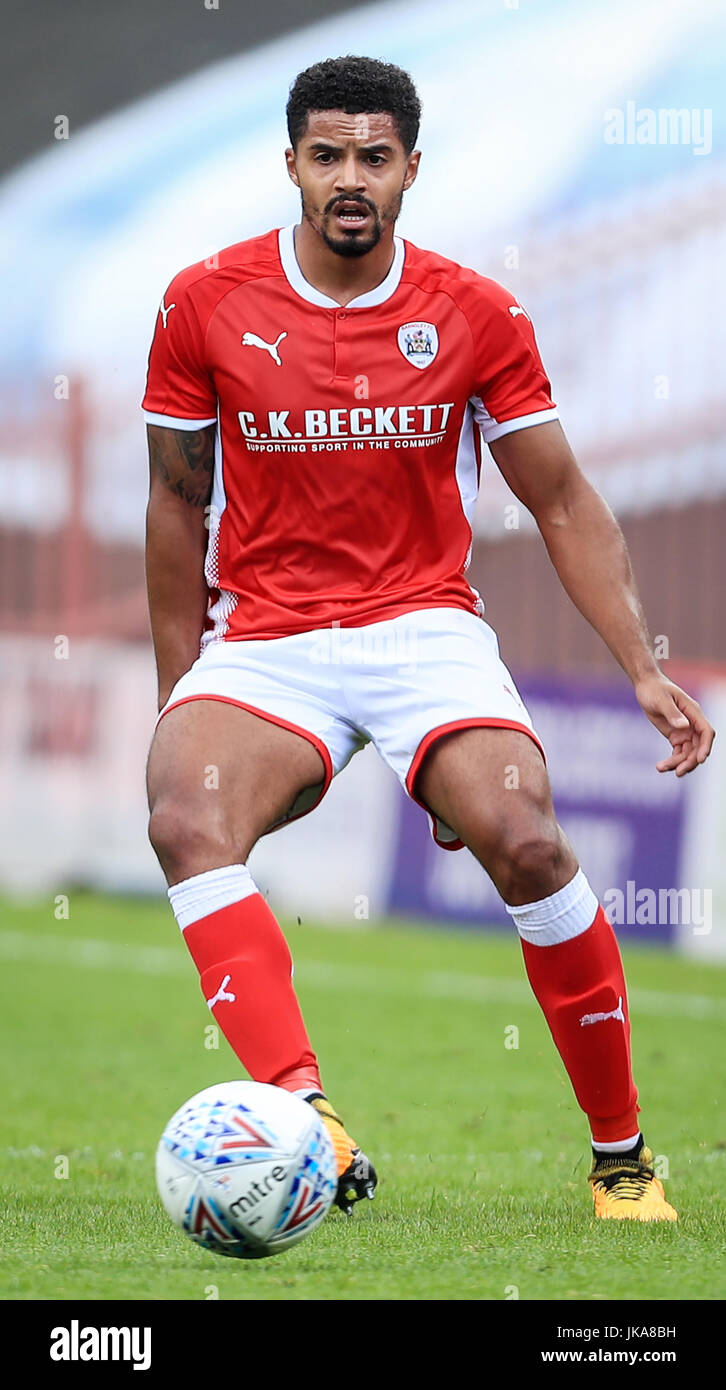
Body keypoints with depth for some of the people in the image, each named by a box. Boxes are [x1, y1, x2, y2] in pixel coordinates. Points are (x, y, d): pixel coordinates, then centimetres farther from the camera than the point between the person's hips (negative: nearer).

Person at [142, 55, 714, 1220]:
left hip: (425, 627, -1)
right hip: (262, 637, 1)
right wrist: (177, 696, 10)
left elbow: (563, 503, 7)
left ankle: (621, 1153, -8)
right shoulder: (205, 306, -1)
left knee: (524, 841, -26)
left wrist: (644, 669, -2)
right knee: (187, 821, -31)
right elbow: (179, 503, 10)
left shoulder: (475, 316, 0)